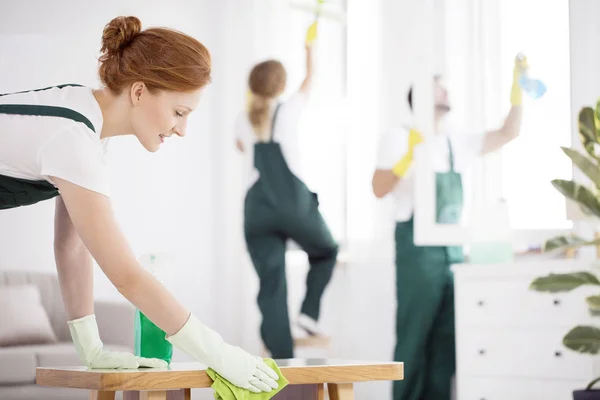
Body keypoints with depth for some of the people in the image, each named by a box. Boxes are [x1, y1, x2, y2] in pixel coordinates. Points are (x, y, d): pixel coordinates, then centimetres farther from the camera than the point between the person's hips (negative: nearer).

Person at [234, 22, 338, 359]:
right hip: (295, 203, -2)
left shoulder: (243, 122, 12)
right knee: (326, 251, 26)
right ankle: (309, 312, 8)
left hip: (257, 209, 3)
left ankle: (282, 362, -7)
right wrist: (310, 47, 40)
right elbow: (310, 81, 23)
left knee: (271, 288, 0)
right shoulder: (289, 111, 4)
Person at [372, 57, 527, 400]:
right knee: (415, 333, -4)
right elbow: (379, 189, -10)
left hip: (453, 245, 6)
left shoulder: (458, 142, 16)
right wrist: (410, 154, -22)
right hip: (418, 245, -6)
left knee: (448, 333, 7)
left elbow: (508, 133, 13)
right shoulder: (400, 137, 0)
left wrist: (517, 86, 5)